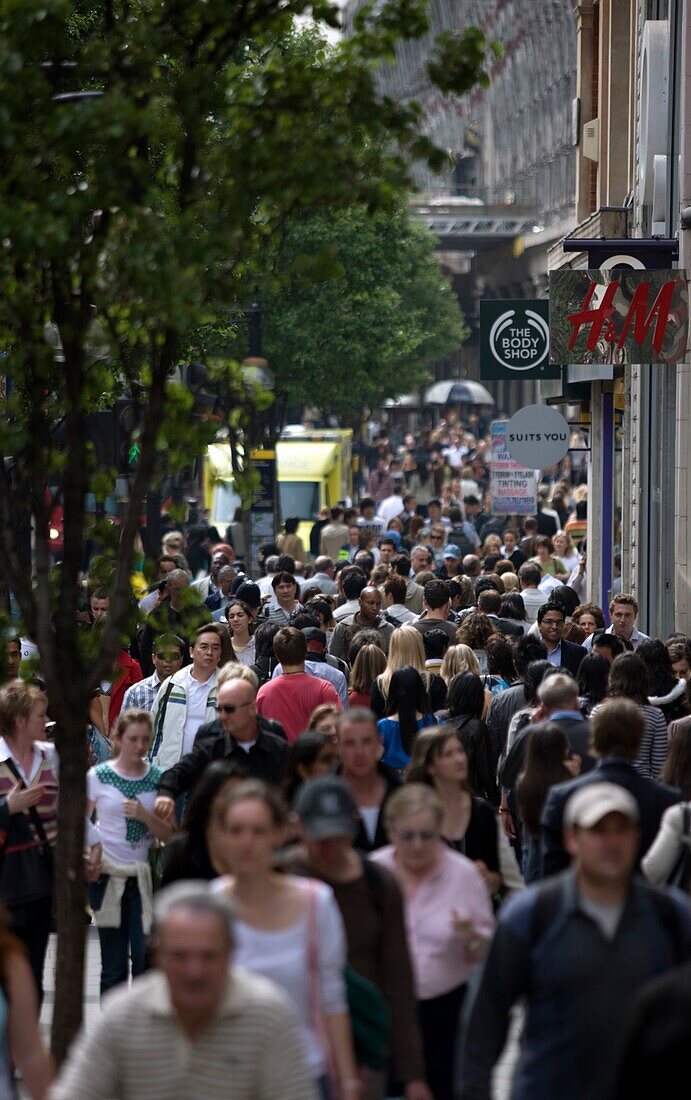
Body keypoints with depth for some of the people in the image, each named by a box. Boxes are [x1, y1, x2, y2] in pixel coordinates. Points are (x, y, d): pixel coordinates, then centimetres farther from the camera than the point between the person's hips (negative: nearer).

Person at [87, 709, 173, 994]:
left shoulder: (158, 779, 3)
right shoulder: (98, 776, 0)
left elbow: (168, 834, 4)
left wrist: (145, 816, -14)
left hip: (145, 875, 1)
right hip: (108, 875, 0)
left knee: (146, 957, -7)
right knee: (113, 964, 4)